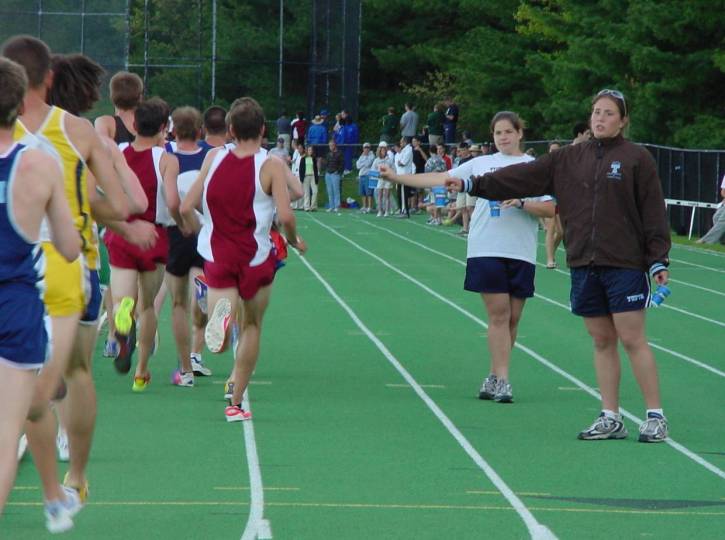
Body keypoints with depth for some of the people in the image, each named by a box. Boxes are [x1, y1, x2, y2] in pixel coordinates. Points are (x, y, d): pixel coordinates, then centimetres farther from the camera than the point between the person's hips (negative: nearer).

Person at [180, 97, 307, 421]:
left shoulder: (214, 158, 1)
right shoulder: (270, 166, -9)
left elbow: (186, 208, 0)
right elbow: (285, 215, -18)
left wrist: (200, 233, 18)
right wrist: (294, 241, 2)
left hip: (217, 258, 1)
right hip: (256, 258, -1)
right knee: (252, 327, 18)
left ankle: (222, 311, -35)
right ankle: (236, 403, 18)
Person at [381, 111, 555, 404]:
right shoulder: (480, 163, 11)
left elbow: (550, 209, 0)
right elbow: (440, 179, 12)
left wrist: (521, 203, -16)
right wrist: (396, 177, 9)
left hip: (521, 254, 0)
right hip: (486, 249, 0)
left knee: (512, 318, 4)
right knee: (498, 314, -7)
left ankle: (495, 376, 15)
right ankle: (500, 380, -8)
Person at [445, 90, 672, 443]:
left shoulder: (637, 159, -2)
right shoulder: (570, 159, 11)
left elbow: (653, 212, -3)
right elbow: (524, 177, 10)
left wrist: (659, 261, -8)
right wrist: (473, 185, 5)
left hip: (625, 264, -5)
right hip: (584, 265, 5)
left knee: (632, 338, -7)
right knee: (602, 341, 7)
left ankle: (656, 417, -1)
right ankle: (610, 419, 12)